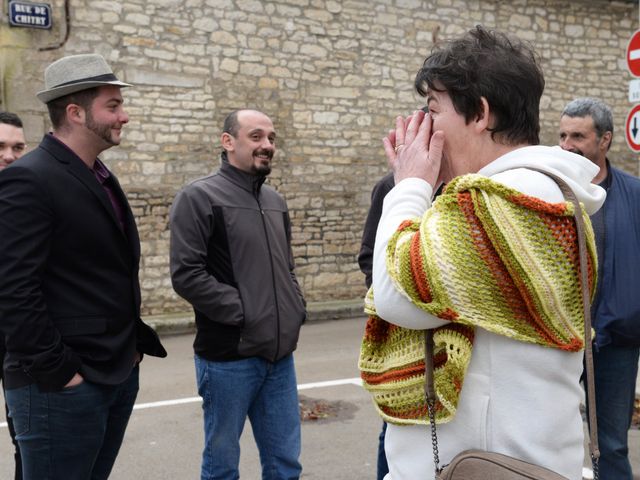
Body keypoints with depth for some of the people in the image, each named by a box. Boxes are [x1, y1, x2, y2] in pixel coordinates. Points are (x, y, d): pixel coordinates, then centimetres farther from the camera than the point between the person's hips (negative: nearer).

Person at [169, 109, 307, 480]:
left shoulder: (275, 201, 14)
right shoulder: (200, 198, -8)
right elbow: (186, 275, -16)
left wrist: (298, 308, 6)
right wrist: (244, 313, -16)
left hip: (280, 355, 6)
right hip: (228, 356, -6)